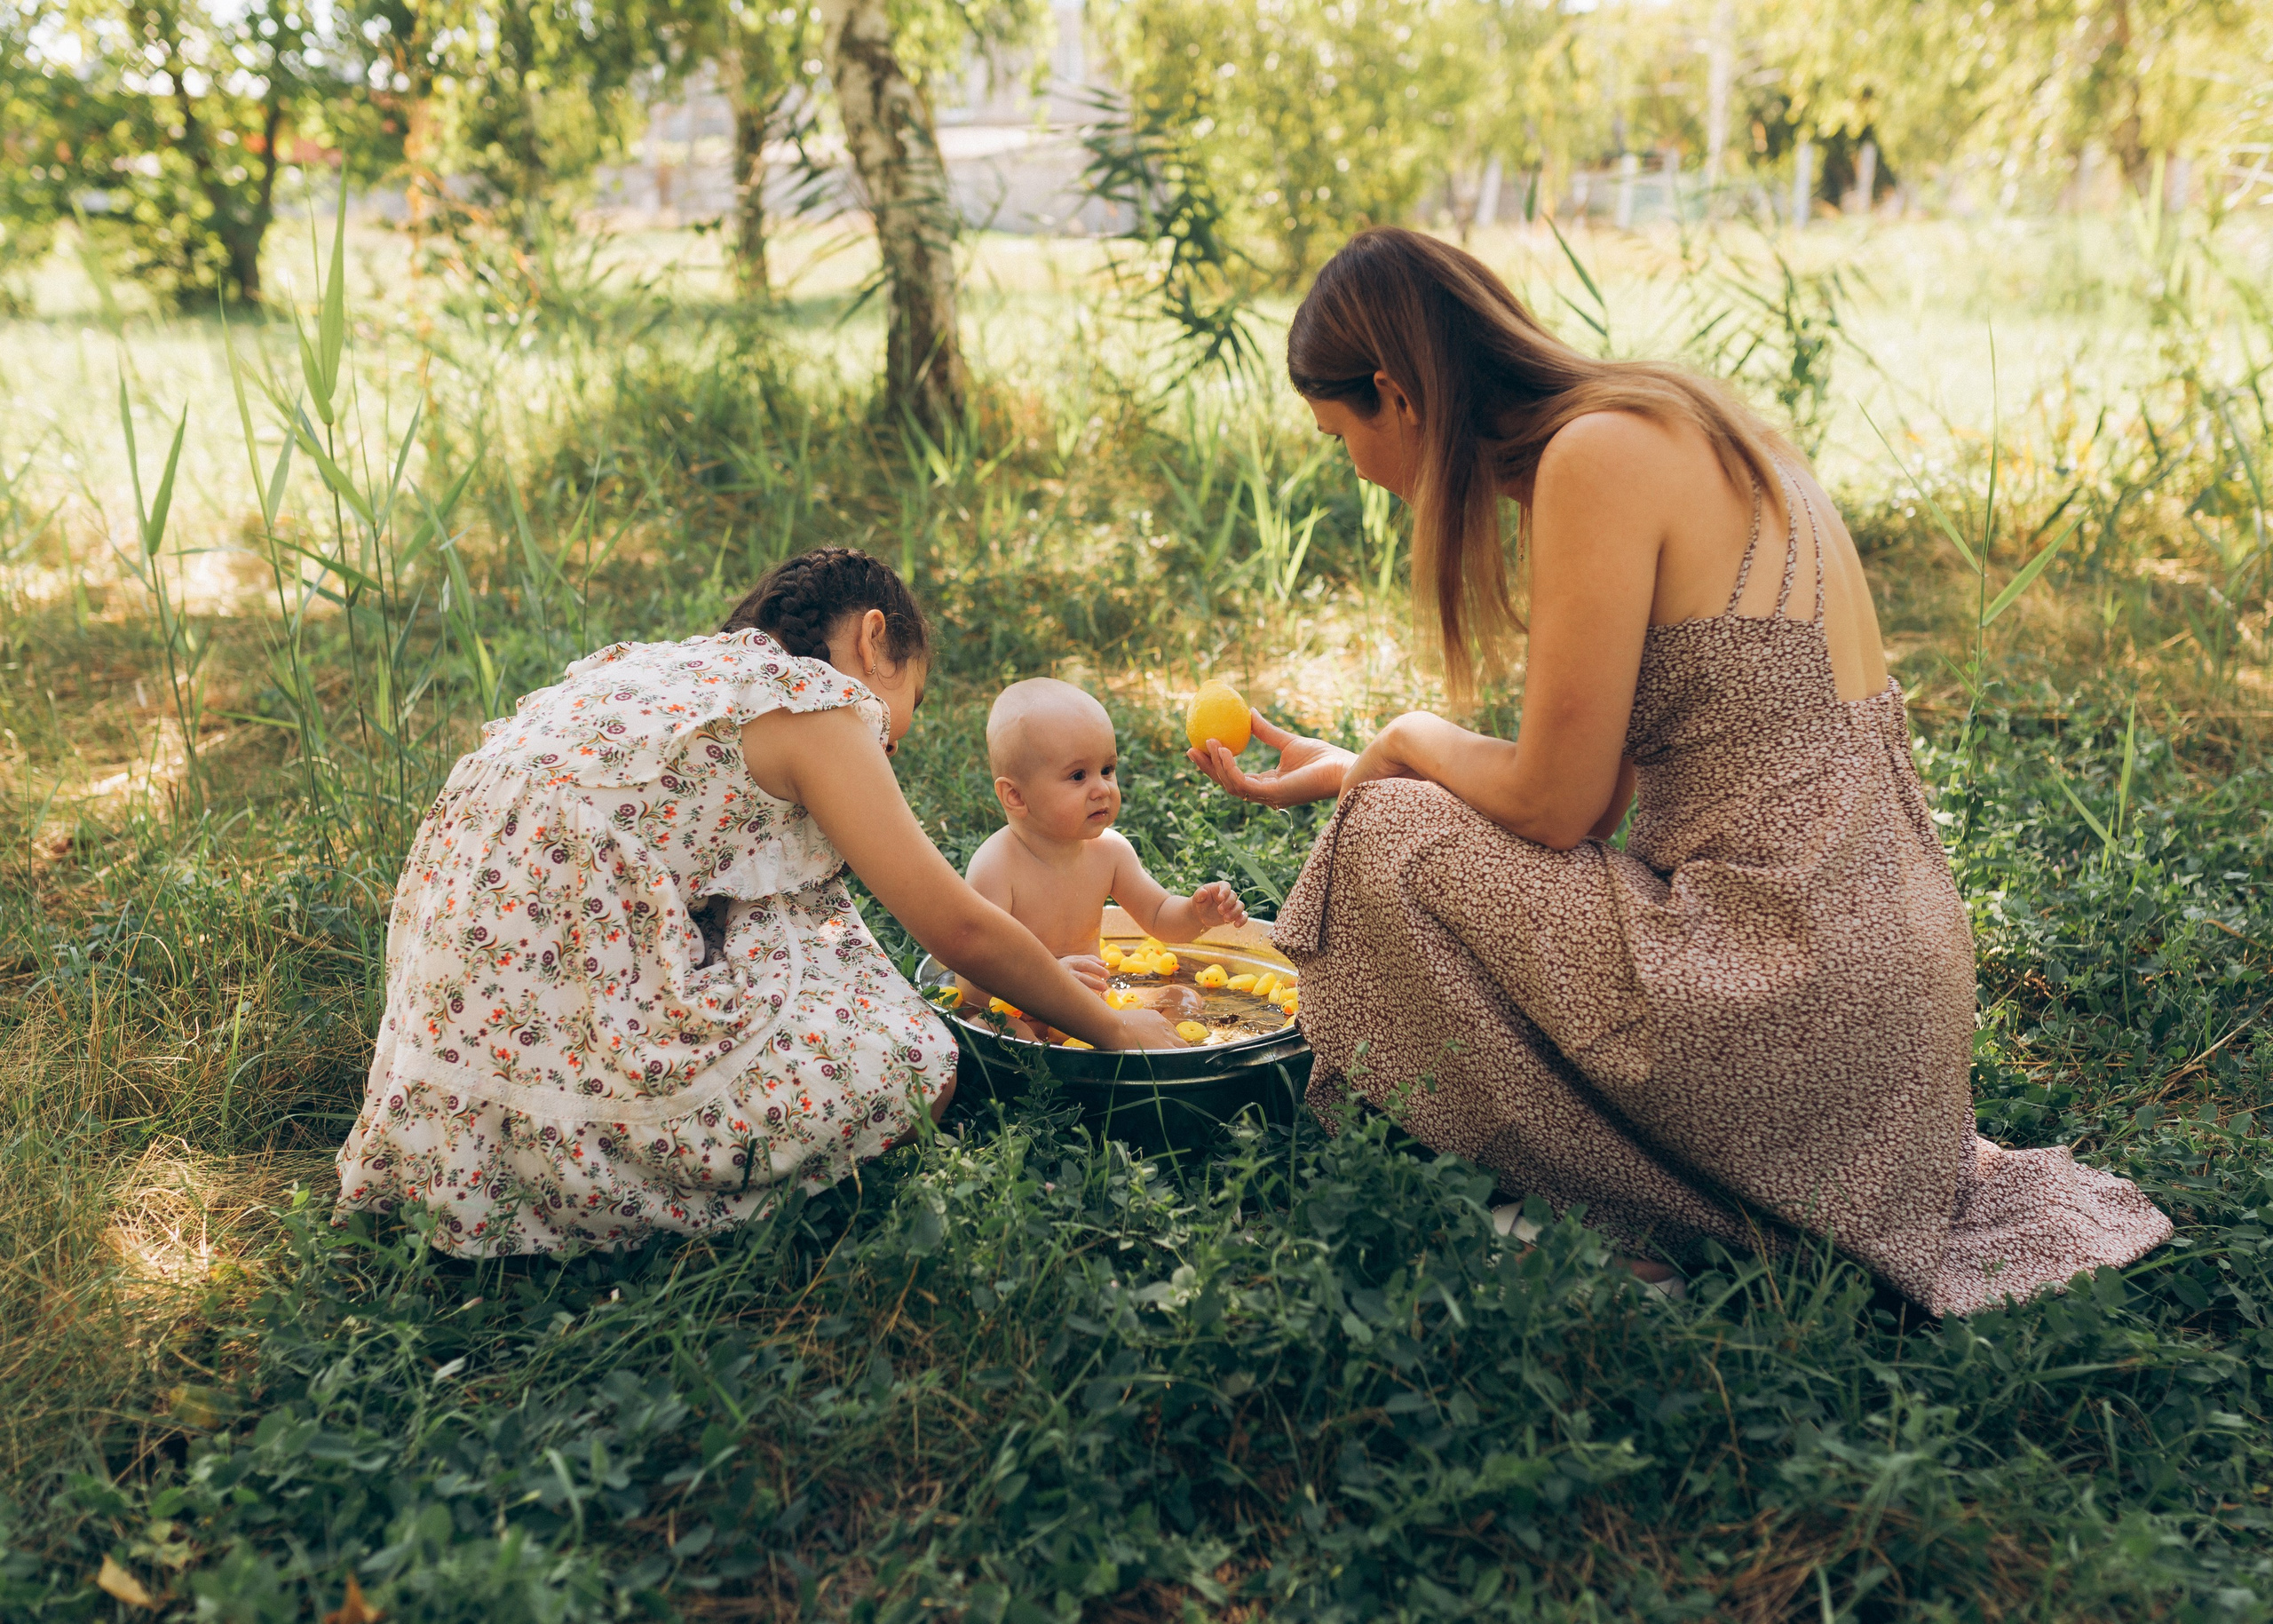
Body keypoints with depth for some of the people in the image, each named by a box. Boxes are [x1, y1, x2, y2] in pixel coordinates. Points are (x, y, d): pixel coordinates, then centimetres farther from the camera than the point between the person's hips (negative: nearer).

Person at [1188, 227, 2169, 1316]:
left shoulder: (1598, 454, -15)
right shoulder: (1673, 433, 14)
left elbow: (1554, 806, -15)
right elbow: (1597, 802, 13)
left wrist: (1409, 739, 5)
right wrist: (1344, 771, 20)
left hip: (1797, 990, -9)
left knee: (1390, 841, -7)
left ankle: (1689, 1226, 4)